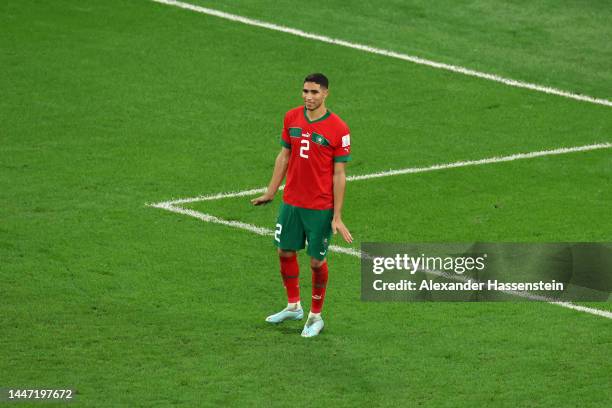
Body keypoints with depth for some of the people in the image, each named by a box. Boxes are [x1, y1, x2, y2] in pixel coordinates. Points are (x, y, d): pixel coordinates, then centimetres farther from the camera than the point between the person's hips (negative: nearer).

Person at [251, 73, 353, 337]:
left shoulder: (338, 129, -13)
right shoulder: (292, 118, 1)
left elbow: (339, 174, -10)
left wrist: (337, 217, -11)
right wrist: (270, 192, 13)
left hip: (320, 207, -5)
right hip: (291, 202, 5)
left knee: (317, 261, 2)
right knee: (285, 252, 13)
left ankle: (315, 317, 19)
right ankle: (293, 306, 33)